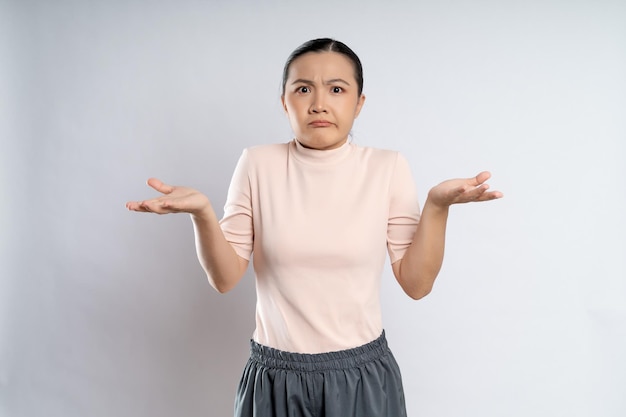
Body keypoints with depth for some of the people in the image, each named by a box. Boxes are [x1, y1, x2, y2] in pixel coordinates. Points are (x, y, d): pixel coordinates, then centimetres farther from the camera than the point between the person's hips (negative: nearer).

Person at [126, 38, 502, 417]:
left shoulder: (389, 168, -6)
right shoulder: (258, 165, -5)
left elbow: (416, 284, -5)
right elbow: (226, 278, -4)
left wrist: (437, 206, -18)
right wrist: (202, 213, -20)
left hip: (364, 376, 0)